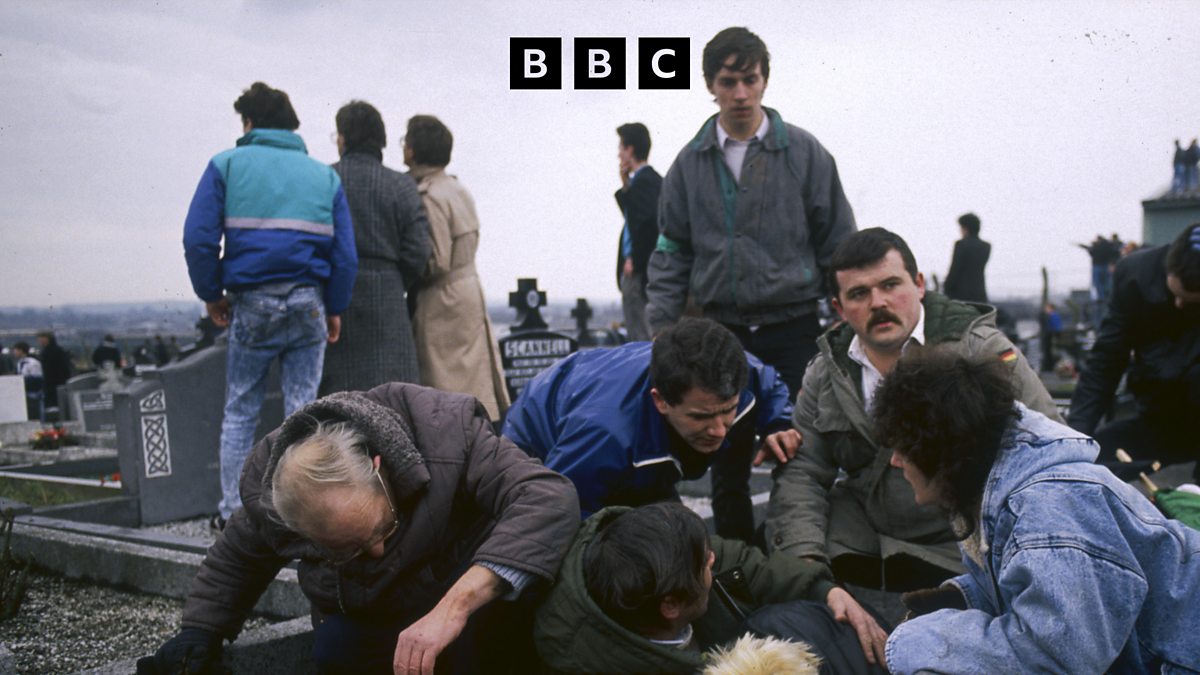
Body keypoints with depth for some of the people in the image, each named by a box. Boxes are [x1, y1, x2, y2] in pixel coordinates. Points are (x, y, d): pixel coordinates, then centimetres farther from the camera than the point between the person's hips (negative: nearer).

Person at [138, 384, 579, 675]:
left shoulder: (446, 431, -34)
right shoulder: (269, 485, -20)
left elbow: (549, 498, -46)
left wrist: (457, 604, -56)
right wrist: (201, 631, -5)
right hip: (362, 618, 3)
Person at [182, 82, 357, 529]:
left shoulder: (227, 165, 3)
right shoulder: (324, 175, 9)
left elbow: (198, 238, -5)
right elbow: (345, 253, 4)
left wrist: (211, 295, 6)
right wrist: (335, 308, 10)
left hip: (251, 302, -1)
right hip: (309, 302, 1)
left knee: (240, 409, 10)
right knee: (303, 408, 6)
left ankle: (232, 510, 12)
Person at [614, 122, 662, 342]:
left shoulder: (644, 181, -15)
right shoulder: (652, 178, 15)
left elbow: (648, 223, -24)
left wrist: (634, 260, -16)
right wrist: (625, 186, 9)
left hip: (639, 271, -10)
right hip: (637, 268, 10)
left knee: (641, 337, -5)